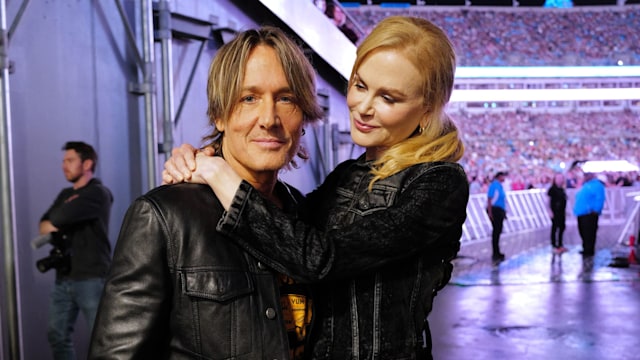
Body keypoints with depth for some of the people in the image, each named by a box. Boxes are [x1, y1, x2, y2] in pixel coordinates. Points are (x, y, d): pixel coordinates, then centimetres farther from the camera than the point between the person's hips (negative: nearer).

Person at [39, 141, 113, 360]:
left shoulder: (99, 193, -8)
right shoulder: (65, 194, 17)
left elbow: (61, 217, -19)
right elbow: (43, 226, 8)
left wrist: (53, 223, 0)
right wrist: (58, 224, -11)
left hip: (91, 278, -7)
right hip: (63, 278, 7)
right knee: (57, 335, 10)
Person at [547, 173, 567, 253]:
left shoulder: (561, 189, 10)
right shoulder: (552, 189, -12)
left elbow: (564, 200, 16)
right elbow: (548, 201, -14)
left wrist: (565, 210, 13)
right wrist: (550, 211, -18)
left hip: (562, 212, 8)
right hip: (555, 212, -8)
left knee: (562, 227, 12)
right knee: (555, 228, -2)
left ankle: (560, 244, 24)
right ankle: (554, 246, 4)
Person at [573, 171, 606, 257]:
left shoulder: (596, 185, -6)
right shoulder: (585, 185, 23)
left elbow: (599, 199, -17)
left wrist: (595, 210, -22)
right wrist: (577, 209, 20)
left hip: (589, 214, -10)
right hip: (582, 213, 10)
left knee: (589, 233, -7)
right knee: (583, 232, 14)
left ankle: (589, 251, -3)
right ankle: (586, 249, 24)